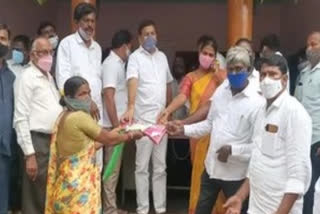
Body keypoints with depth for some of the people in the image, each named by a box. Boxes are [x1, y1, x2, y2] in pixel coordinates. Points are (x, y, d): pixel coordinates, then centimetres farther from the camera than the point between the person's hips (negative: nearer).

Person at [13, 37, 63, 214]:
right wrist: (29, 154, -17)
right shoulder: (27, 77, -8)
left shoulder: (49, 77, 17)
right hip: (38, 141, -8)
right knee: (36, 198, -2)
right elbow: (21, 119, -13)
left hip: (54, 140, 8)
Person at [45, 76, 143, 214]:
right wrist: (130, 136, 9)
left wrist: (114, 132, 18)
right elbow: (108, 139, -8)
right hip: (78, 184, -10)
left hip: (70, 181, 10)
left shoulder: (63, 117, 11)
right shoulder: (81, 117, -17)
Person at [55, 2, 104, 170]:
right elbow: (63, 78, -10)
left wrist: (96, 102, 8)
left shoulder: (97, 47, 17)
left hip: (96, 109, 6)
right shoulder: (67, 44, -2)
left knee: (96, 159, 7)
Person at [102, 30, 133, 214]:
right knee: (112, 168, -3)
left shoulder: (118, 63, 15)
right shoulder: (111, 64, -14)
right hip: (114, 125, -9)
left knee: (115, 167, 14)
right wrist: (116, 126, -23)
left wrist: (120, 124, 14)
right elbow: (109, 97, -22)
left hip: (119, 123, 9)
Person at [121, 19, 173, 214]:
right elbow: (133, 82, -24)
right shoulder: (135, 57, -7)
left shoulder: (162, 57, 11)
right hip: (143, 119, -5)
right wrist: (131, 108, -39)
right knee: (142, 167, 3)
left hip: (161, 118, 5)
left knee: (160, 167, 11)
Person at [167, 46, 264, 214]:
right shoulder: (220, 92, 1)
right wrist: (183, 129, 4)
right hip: (211, 167, 6)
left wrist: (233, 150, -28)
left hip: (236, 173, -6)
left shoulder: (257, 102, -20)